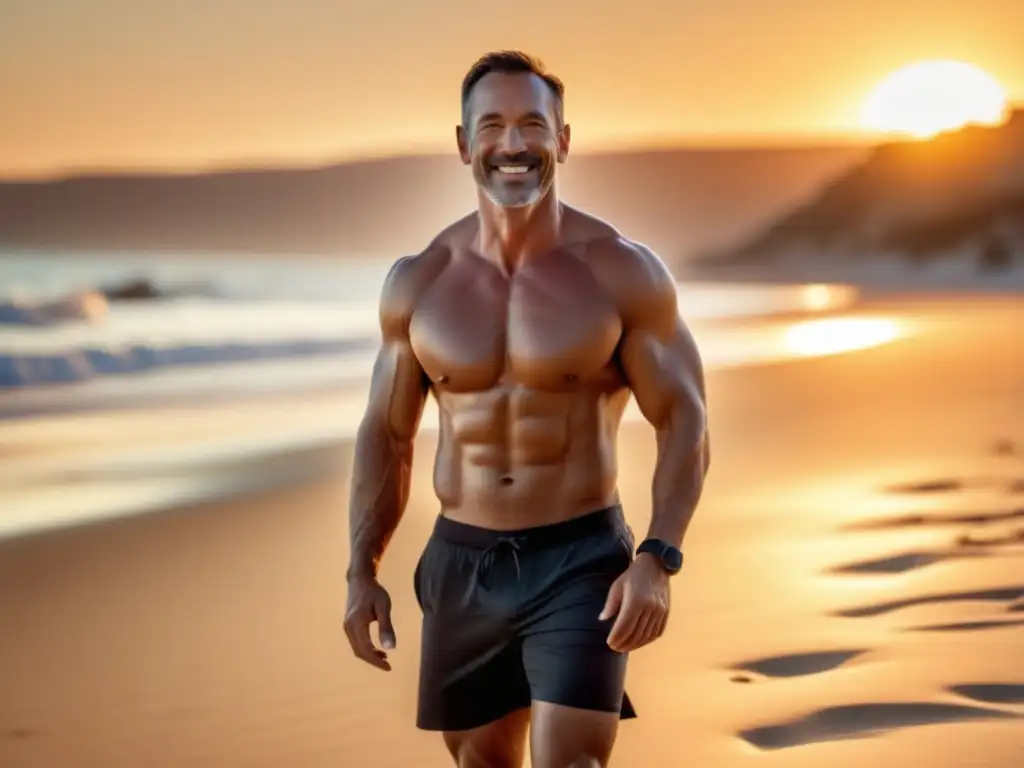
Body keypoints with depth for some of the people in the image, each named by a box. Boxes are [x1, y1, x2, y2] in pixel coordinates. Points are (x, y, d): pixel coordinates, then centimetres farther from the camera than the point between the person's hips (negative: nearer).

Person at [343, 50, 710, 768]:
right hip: (462, 567, 4)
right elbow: (387, 435, 10)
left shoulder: (623, 272, -8)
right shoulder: (418, 282, 2)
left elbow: (685, 424, -6)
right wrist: (363, 571, 1)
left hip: (582, 562, -4)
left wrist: (657, 561, -19)